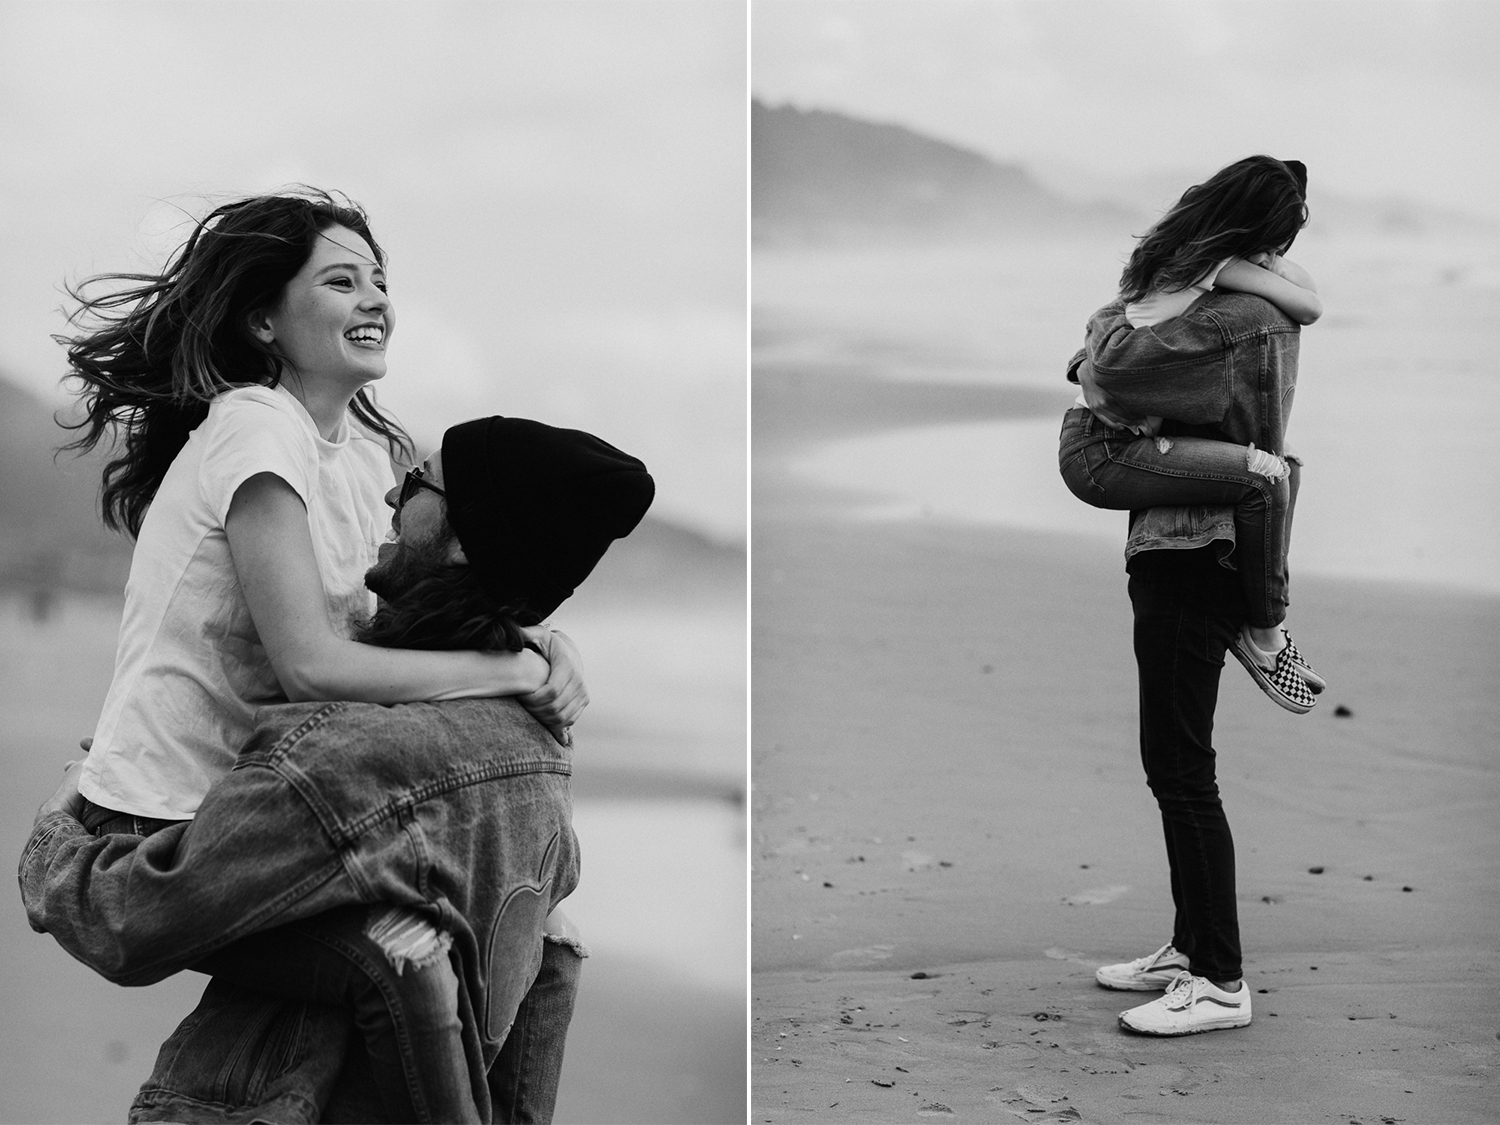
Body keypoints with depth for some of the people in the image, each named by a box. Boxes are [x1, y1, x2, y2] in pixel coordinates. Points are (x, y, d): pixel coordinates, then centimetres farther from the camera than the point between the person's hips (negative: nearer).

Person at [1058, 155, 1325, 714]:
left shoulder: (1180, 246, 12)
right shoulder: (1215, 259, -14)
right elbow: (1309, 307, -12)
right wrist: (1275, 263, 3)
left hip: (1101, 439, 10)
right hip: (1100, 453, -10)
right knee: (1263, 475, -27)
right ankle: (1264, 636, -12)